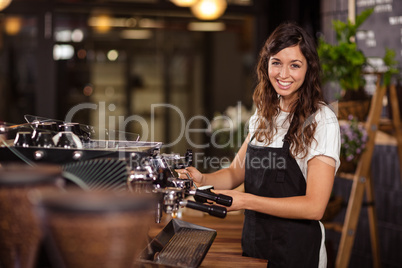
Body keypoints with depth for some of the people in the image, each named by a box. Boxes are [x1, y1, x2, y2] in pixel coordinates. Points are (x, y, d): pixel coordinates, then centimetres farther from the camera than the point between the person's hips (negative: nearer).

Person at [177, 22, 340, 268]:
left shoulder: (322, 121, -15)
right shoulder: (265, 116, 6)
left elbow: (314, 206, -20)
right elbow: (236, 172, 12)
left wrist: (246, 200, -25)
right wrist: (202, 179, -9)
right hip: (253, 245, 6)